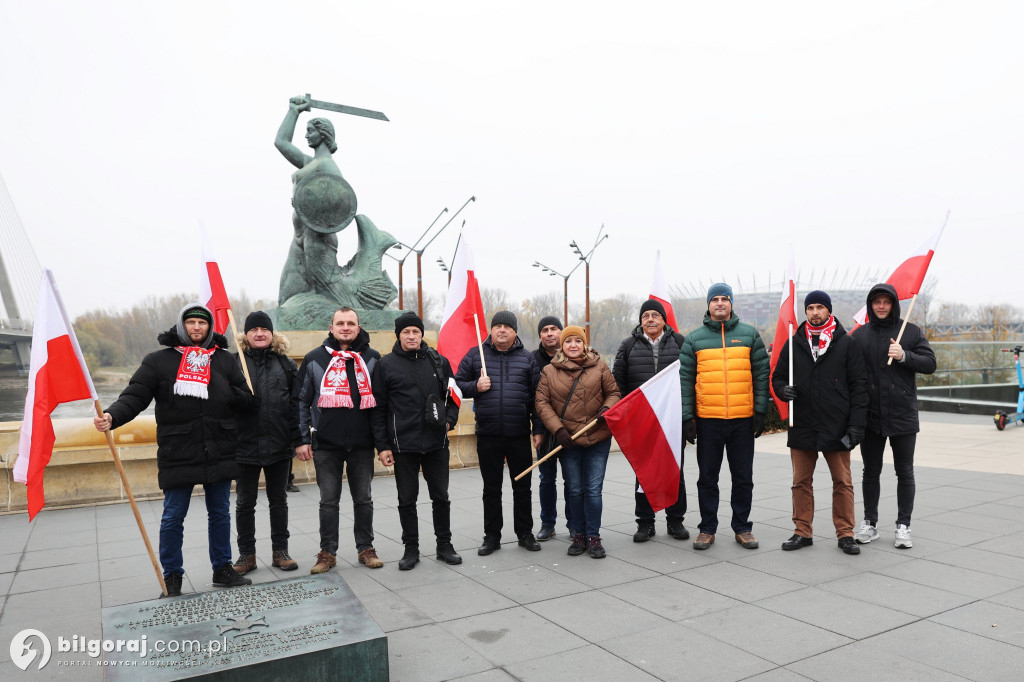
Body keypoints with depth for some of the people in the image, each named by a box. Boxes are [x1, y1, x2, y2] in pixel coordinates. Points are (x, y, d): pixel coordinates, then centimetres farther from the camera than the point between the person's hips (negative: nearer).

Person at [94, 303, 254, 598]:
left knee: (220, 513, 14)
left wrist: (223, 394, -12)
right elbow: (135, 396, -6)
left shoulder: (224, 360, 7)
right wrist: (112, 416, -24)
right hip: (178, 457, -2)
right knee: (173, 518, 7)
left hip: (219, 455, 2)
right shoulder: (158, 360, 1)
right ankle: (172, 577, 23)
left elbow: (247, 399, 6)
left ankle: (222, 568, 29)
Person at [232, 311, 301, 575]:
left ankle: (280, 551, 24)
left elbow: (296, 403, 3)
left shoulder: (285, 363, 5)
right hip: (245, 444, -1)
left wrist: (298, 439, -3)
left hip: (279, 444, 1)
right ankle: (246, 554, 23)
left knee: (279, 501, 12)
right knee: (245, 503, 10)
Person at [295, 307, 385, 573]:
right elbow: (301, 401, 4)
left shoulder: (372, 358, 5)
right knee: (328, 501, 7)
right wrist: (303, 439, -1)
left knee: (363, 499, 10)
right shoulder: (315, 359, 2)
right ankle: (327, 552, 20)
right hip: (326, 444, -1)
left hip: (362, 444, 1)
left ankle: (366, 548, 23)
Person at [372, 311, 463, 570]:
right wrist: (382, 446, -4)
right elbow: (378, 409, 0)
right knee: (407, 500, 8)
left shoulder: (439, 361, 6)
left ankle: (444, 546, 25)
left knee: (441, 497, 10)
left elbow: (453, 396, 15)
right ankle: (411, 549, 22)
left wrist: (449, 420, -4)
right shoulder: (386, 365, 0)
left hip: (437, 444, 2)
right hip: (403, 445, -2)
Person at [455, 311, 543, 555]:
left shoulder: (527, 358, 6)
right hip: (487, 435, 0)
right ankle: (492, 536, 22)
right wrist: (475, 387, -12)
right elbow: (457, 384, 7)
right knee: (491, 488, 10)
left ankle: (525, 533, 26)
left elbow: (537, 395, 5)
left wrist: (538, 429, 2)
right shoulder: (475, 355, 4)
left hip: (520, 435, 0)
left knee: (522, 487, 11)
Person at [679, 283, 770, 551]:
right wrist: (687, 417, -4)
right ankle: (707, 528, 20)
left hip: (743, 419, 1)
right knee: (707, 477, 8)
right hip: (707, 419, 0)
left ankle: (742, 527, 24)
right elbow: (685, 379, 2)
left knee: (743, 476, 10)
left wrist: (760, 411, -1)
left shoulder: (750, 335, 5)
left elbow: (761, 374, 5)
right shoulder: (694, 339, 3)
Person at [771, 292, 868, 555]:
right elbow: (777, 377, 14)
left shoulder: (846, 343, 2)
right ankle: (803, 532, 20)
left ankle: (845, 533, 19)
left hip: (836, 428, -2)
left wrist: (855, 425, -7)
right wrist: (783, 389, -10)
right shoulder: (794, 343, 8)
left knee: (843, 482, 6)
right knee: (801, 482, 9)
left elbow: (859, 387, 0)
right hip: (802, 426, 2)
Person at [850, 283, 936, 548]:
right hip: (870, 416, 1)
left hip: (903, 415, -1)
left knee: (905, 473, 7)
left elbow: (930, 364, -2)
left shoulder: (911, 332, 1)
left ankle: (903, 526, 17)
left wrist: (904, 356, -20)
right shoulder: (859, 335, 4)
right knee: (871, 472, 11)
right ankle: (870, 523, 22)